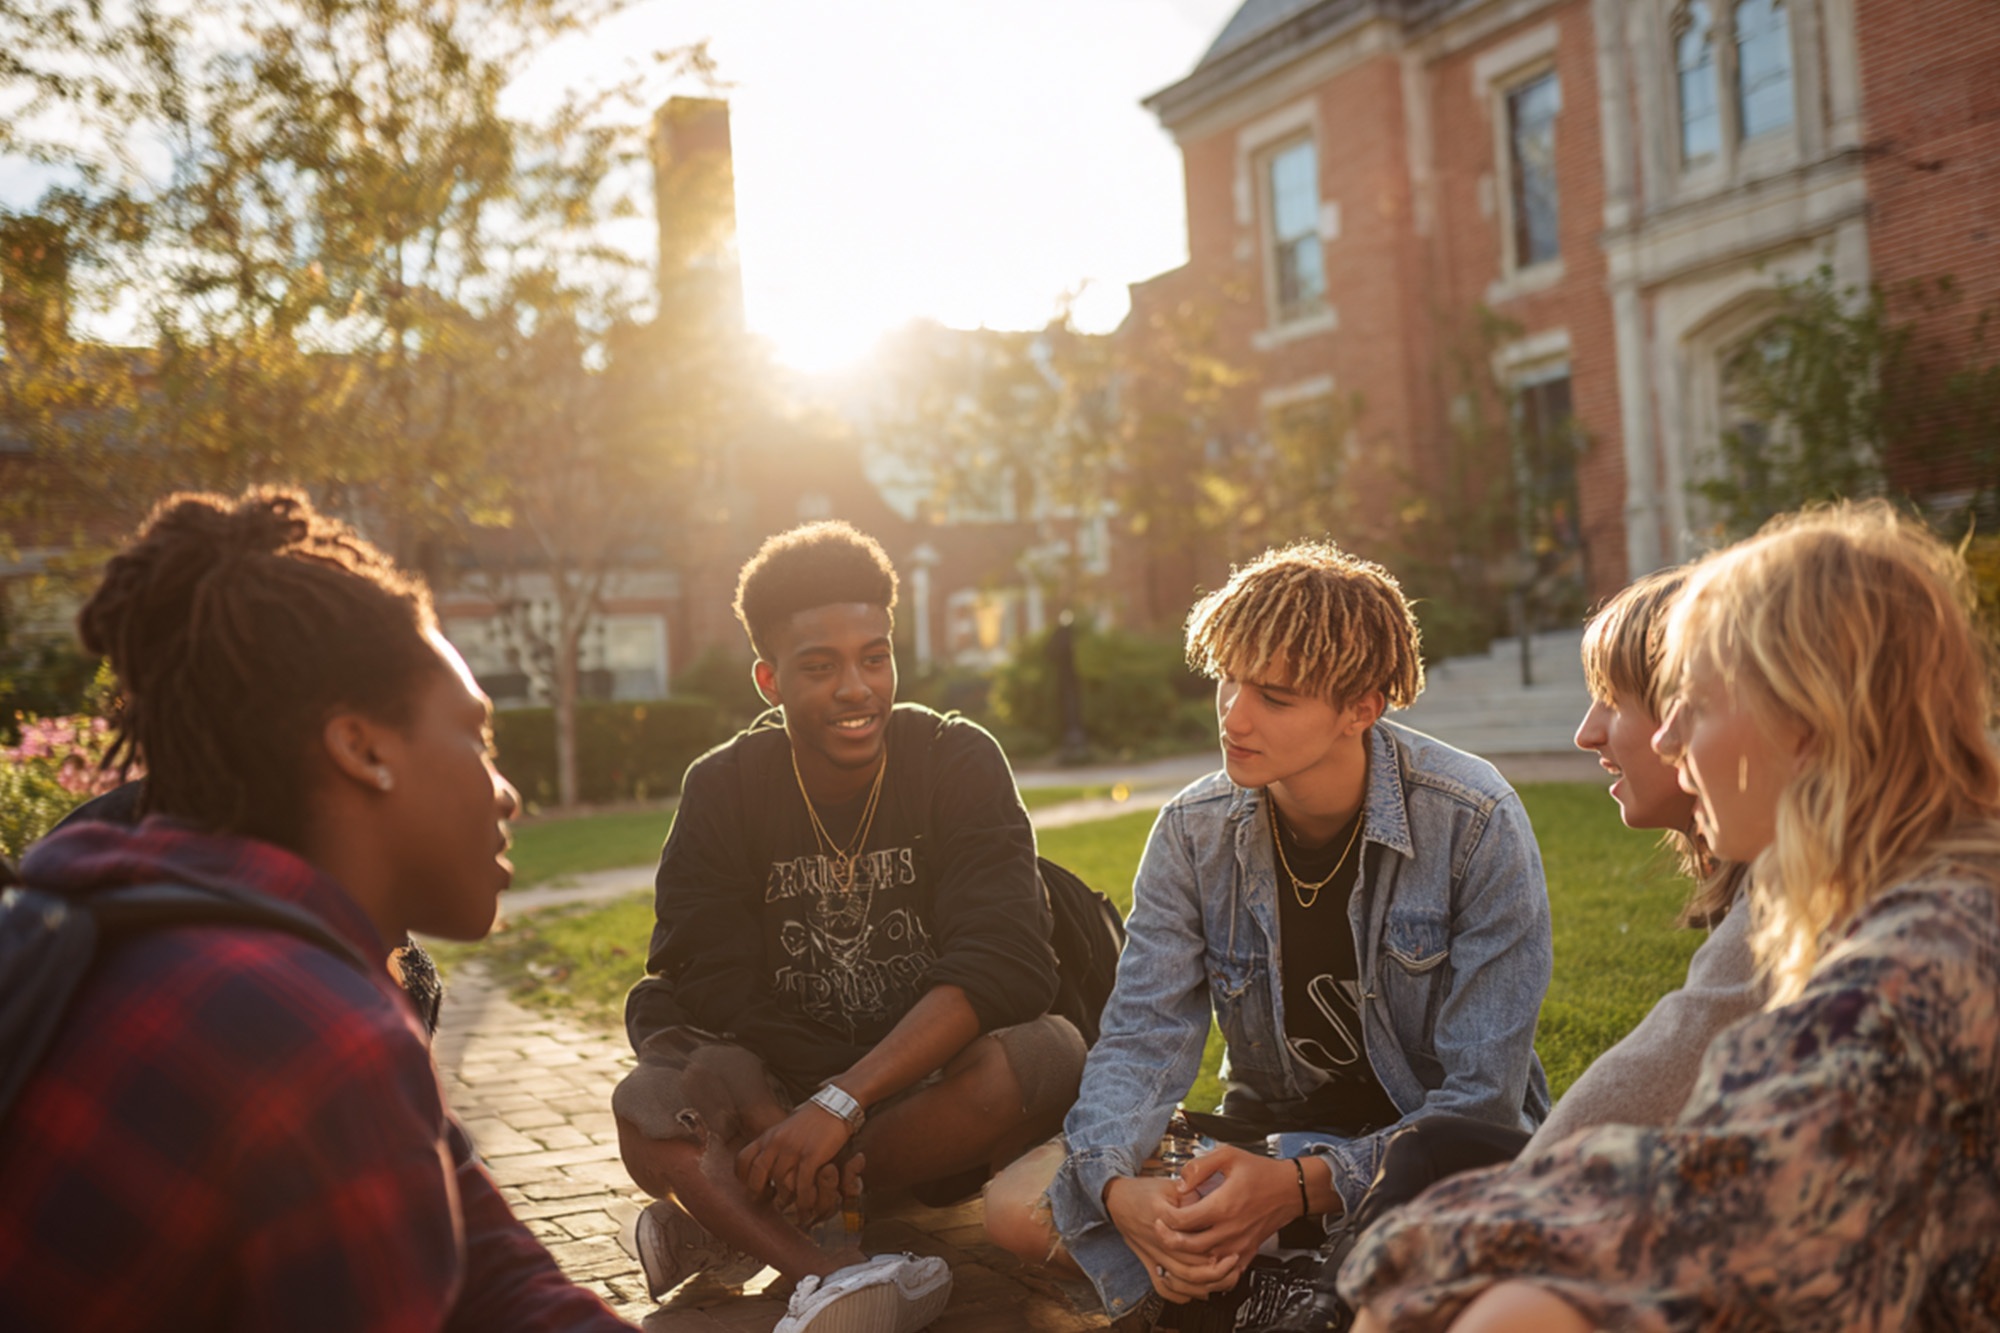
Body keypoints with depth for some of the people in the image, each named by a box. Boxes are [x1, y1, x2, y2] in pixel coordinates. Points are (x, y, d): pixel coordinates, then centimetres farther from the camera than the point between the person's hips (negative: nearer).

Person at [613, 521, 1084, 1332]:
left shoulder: (959, 762, -9)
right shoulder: (723, 789, -3)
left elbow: (1003, 962, -22)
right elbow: (714, 986, -11)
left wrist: (841, 1103, -30)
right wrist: (788, 1129, -29)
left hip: (937, 1080, 0)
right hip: (778, 1088, 1)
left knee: (1046, 1055, -33)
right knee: (648, 1106, -27)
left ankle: (724, 1223, -25)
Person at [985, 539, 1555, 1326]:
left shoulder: (1474, 824, -18)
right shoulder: (1192, 834, -6)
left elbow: (1482, 1095, -19)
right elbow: (1141, 1039, -9)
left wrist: (1301, 1185, -32)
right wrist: (1117, 1188, -31)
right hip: (1269, 1134, 3)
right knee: (1018, 1205, -16)